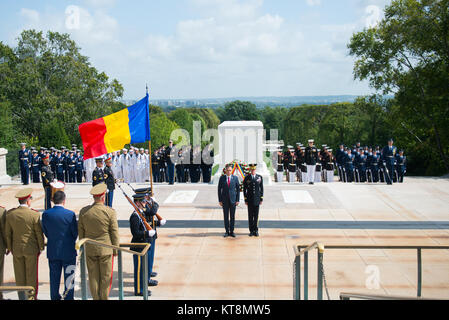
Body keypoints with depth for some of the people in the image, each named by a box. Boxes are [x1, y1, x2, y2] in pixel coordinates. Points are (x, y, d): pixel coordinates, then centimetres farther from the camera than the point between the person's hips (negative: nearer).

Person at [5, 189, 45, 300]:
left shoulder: (10, 214, -4)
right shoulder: (34, 214, -15)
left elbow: (7, 233, 2)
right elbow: (39, 233, -9)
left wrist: (9, 247, 14)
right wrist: (41, 247, 4)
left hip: (16, 249, 3)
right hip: (31, 249, -3)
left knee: (19, 275, 11)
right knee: (31, 274, 7)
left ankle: (21, 297, 18)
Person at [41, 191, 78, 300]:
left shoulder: (46, 214, -7)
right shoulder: (70, 214, -16)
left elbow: (45, 232, 2)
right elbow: (76, 233, -8)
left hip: (52, 251, 3)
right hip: (68, 251, -3)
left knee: (54, 277, 16)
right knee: (69, 277, 8)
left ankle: (55, 297, 27)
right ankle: (68, 297, 13)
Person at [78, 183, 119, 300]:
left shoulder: (84, 211, -4)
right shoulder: (110, 212, -13)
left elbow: (80, 231, 5)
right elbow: (114, 233, -7)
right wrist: (115, 249, 4)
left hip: (89, 249, 3)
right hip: (105, 249, -3)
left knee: (93, 276, 12)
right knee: (106, 277, 9)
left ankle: (96, 298, 19)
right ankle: (104, 298, 15)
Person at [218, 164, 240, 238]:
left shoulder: (235, 178, 0)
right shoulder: (222, 178, 0)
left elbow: (238, 189, 3)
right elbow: (219, 189, 3)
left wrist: (238, 200, -3)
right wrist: (220, 200, -1)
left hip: (233, 199, 0)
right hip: (225, 200, 0)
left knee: (232, 216, 4)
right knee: (226, 216, 4)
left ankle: (231, 232, 11)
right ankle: (227, 231, 12)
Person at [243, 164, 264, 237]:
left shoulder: (260, 177, 2)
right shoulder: (246, 178, 0)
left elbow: (261, 189, 4)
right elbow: (244, 189, 2)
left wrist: (261, 199, 0)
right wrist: (245, 200, -3)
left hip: (257, 200, 0)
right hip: (249, 200, 0)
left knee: (256, 215, 2)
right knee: (250, 216, 3)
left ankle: (256, 231, 9)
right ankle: (251, 231, 10)